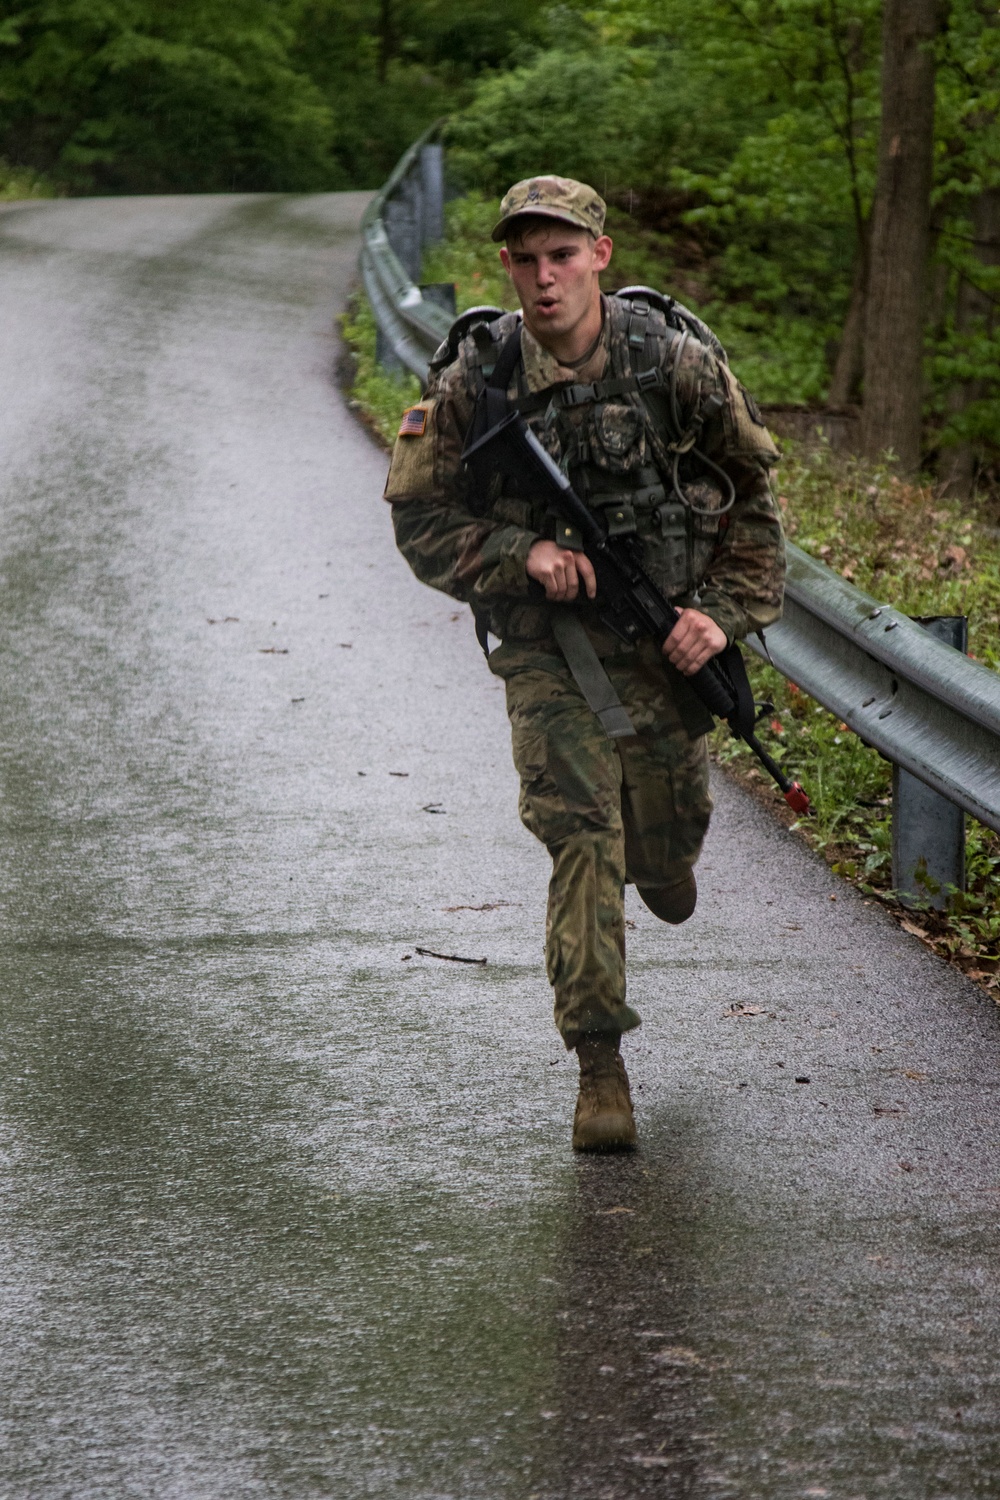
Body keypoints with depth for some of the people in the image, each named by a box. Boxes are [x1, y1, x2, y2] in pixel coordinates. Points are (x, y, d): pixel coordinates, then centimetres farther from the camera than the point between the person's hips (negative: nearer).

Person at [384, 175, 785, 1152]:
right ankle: (598, 1064, -10)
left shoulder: (677, 362, -10)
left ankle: (662, 861, 53)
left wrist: (726, 610, -8)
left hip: (666, 637, 2)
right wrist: (522, 554, -20)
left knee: (666, 859, 13)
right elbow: (420, 520, -4)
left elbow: (750, 495, 2)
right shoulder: (472, 380, -11)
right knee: (580, 831, -17)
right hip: (547, 645, -2)